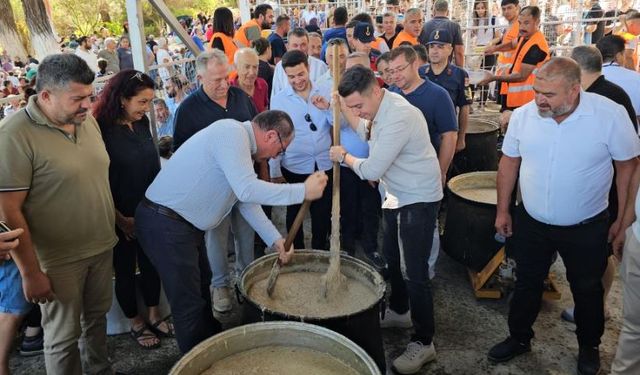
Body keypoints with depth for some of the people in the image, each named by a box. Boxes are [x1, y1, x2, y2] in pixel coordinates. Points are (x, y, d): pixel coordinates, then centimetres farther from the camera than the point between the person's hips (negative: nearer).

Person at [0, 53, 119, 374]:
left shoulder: (87, 120, 2)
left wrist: (118, 217, 15)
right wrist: (30, 272, -15)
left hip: (102, 246, 6)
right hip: (58, 260, -6)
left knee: (97, 316, 23)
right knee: (64, 337, 11)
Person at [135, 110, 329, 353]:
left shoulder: (240, 142, 13)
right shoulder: (232, 131, -18)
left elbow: (246, 200, 15)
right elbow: (247, 190, -29)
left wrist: (275, 239, 10)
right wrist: (303, 191, -22)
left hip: (186, 224, 10)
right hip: (165, 224, -10)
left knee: (203, 285, 21)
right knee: (189, 304, 0)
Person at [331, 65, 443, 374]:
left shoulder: (398, 118, -30)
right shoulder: (380, 106, -1)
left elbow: (371, 169, -28)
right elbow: (366, 131, 17)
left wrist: (344, 157, -9)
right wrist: (342, 106, 4)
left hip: (418, 200, -10)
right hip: (396, 196, 10)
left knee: (413, 272, -4)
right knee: (393, 259, 22)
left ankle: (424, 342, 11)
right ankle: (398, 311, 43)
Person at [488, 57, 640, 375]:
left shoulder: (611, 115, -18)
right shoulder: (523, 115, -11)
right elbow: (509, 162, 1)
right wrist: (503, 210, 5)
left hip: (586, 228, -2)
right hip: (531, 223, 2)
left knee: (587, 290, 18)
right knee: (527, 284, 18)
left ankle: (589, 347, 44)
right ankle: (519, 338, 40)